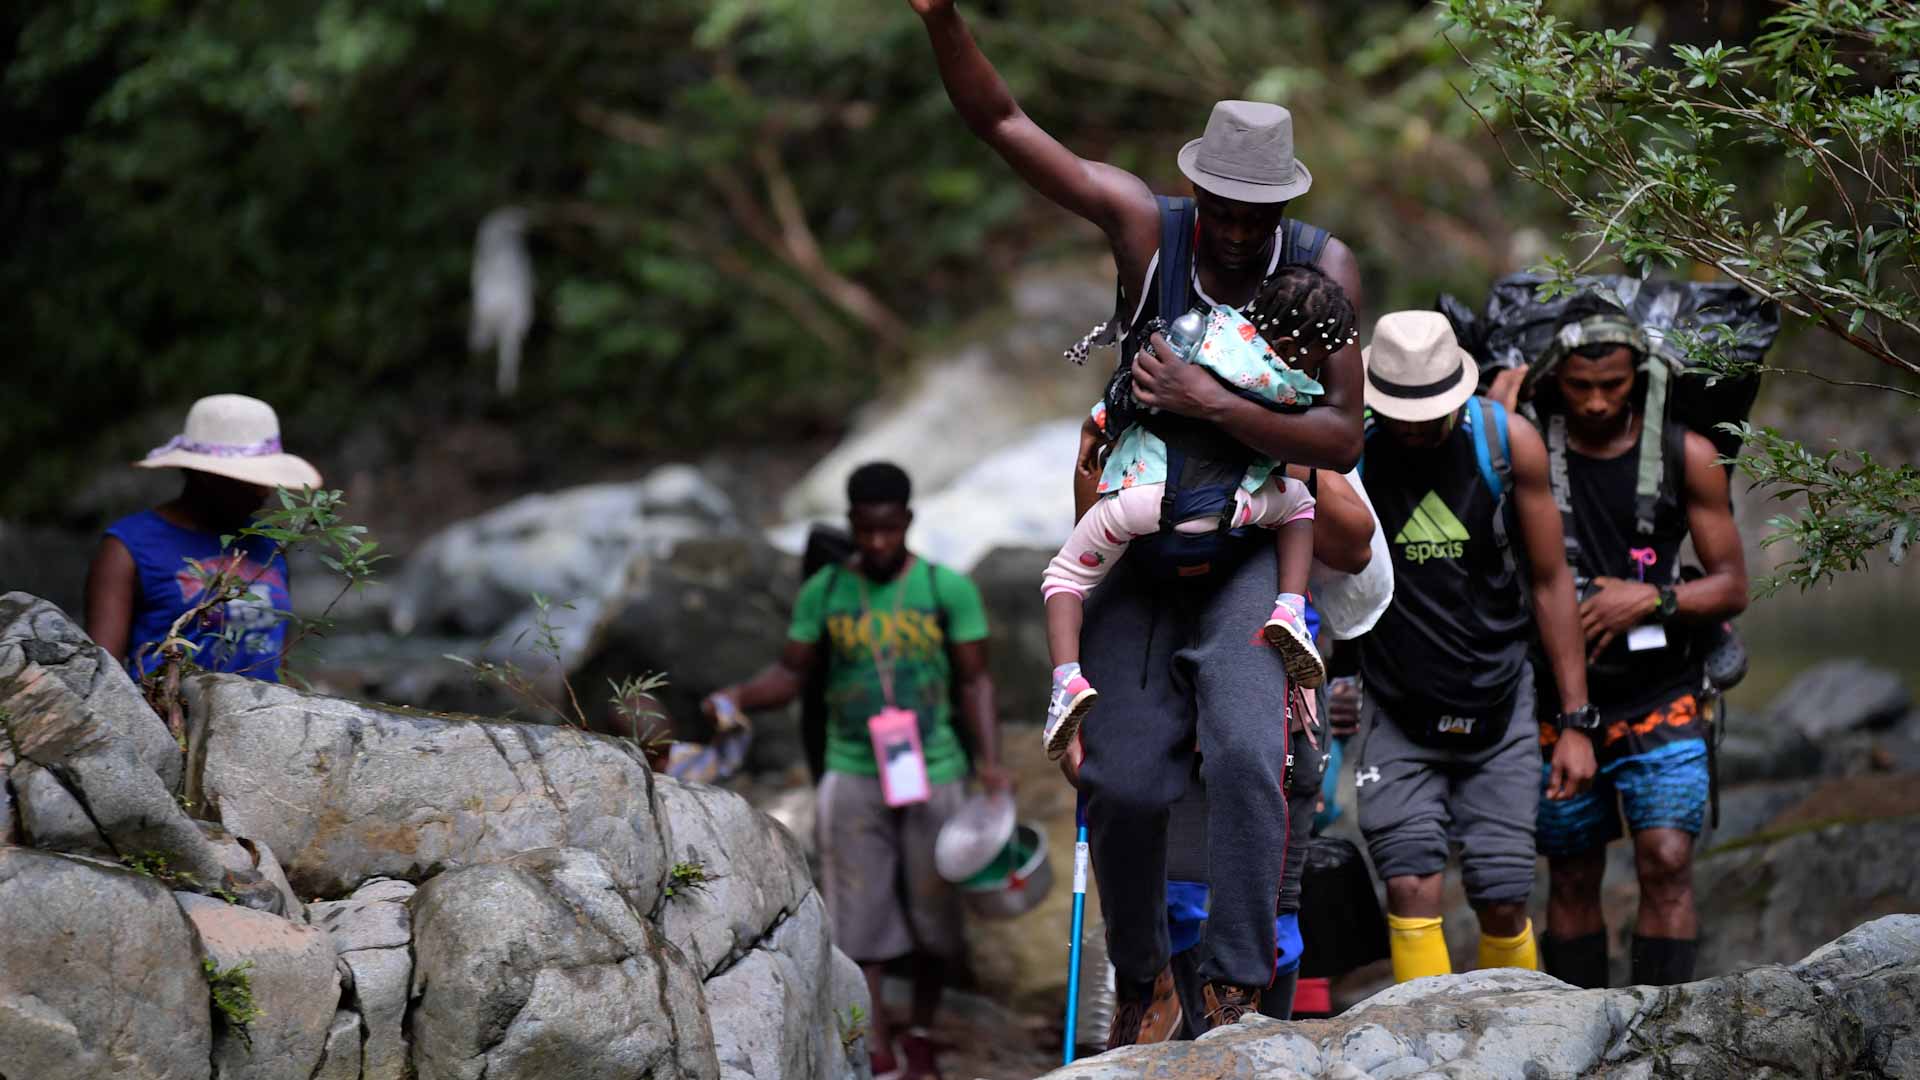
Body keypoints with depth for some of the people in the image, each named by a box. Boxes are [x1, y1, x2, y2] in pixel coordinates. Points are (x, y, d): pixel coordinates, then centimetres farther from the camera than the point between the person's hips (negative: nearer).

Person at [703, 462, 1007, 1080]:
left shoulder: (947, 589, -2)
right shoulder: (823, 592, 2)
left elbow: (974, 681, 0)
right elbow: (791, 674, 5)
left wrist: (990, 762, -11)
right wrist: (735, 699, -14)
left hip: (932, 774, 0)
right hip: (853, 775, 1)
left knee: (932, 914, 7)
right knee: (860, 919, -4)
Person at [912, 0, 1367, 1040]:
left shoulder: (1325, 268, -13)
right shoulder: (1145, 225, -13)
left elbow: (1343, 439, -17)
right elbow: (1000, 122, -14)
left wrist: (1213, 404, -26)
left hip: (1246, 549, -1)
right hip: (1133, 540, 1)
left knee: (1245, 750, -24)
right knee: (1126, 780, -3)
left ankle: (1236, 990, -21)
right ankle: (1135, 983, 20)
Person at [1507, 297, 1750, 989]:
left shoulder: (1685, 456, -1)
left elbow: (1732, 586, 3)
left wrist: (1651, 599, -13)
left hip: (1660, 694, -1)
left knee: (1667, 861, -14)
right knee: (1572, 879, 6)